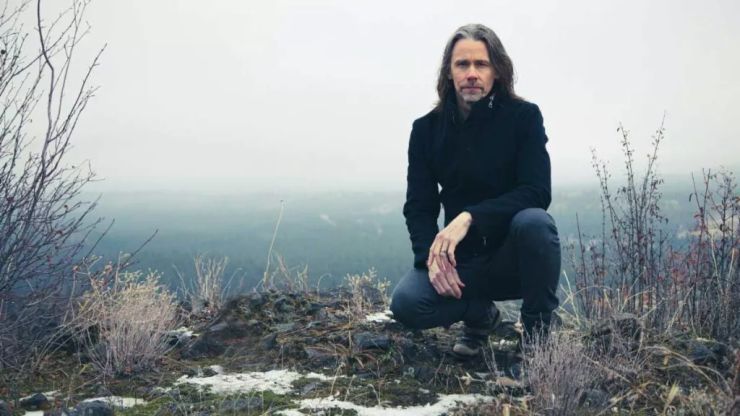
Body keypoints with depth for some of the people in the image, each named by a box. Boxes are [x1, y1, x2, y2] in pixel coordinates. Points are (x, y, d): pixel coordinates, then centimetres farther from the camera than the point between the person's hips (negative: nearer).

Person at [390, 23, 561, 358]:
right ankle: (481, 314, 8)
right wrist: (431, 256, -23)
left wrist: (470, 217, -32)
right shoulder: (427, 129, 0)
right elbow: (419, 206, -3)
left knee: (534, 221, -36)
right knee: (406, 304, -25)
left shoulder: (524, 117, -9)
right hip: (463, 260, 2)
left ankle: (538, 332, -13)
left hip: (514, 255, -2)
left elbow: (537, 193, -19)